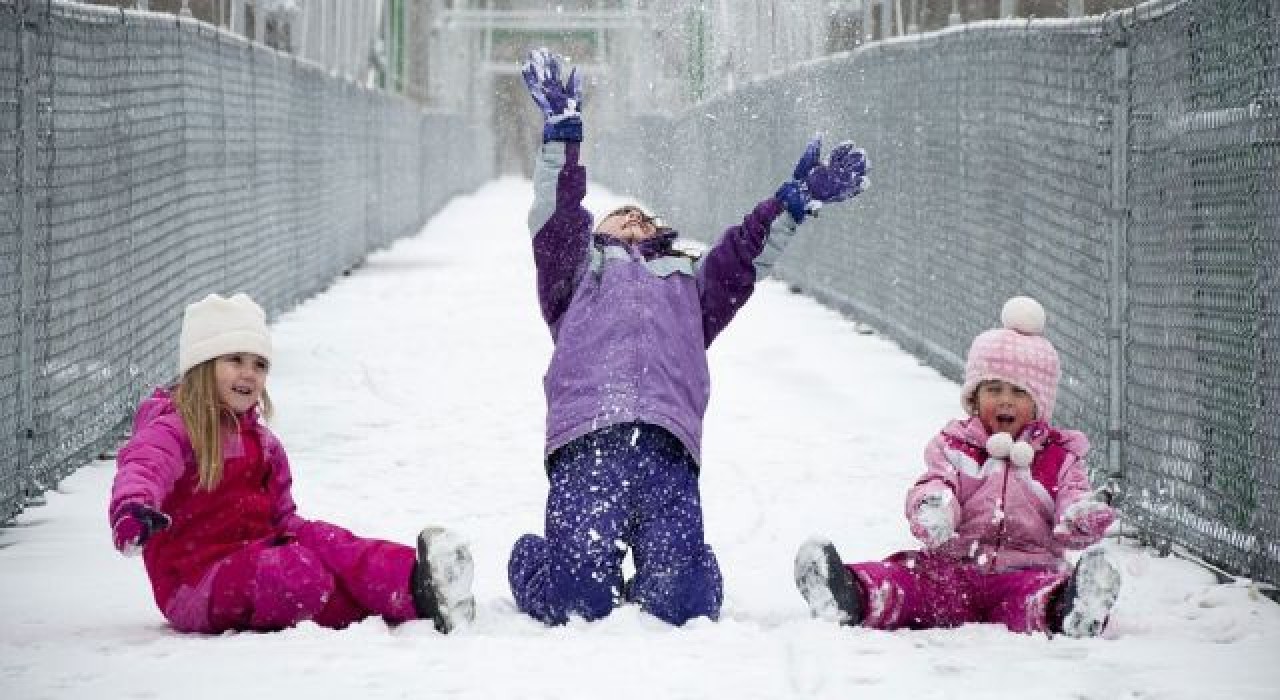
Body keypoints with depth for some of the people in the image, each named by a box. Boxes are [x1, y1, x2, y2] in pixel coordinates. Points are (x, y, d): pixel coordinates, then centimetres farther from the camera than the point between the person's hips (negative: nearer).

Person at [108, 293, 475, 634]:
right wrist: (133, 508, -54)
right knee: (299, 575, -33)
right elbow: (142, 467, -30)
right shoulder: (173, 432, -7)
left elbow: (280, 517, 28)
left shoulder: (260, 441, 21)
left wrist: (298, 533, 4)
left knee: (318, 538, -22)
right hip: (194, 580, -7)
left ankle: (413, 578, -43)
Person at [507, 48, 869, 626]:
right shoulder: (578, 270, 35)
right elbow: (555, 219, 18)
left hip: (668, 447, 2)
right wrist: (562, 134, 7)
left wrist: (794, 200, 15)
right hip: (584, 440, -2)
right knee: (577, 601, -20)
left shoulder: (690, 282, 42)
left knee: (680, 607, -19)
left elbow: (746, 254, 28)